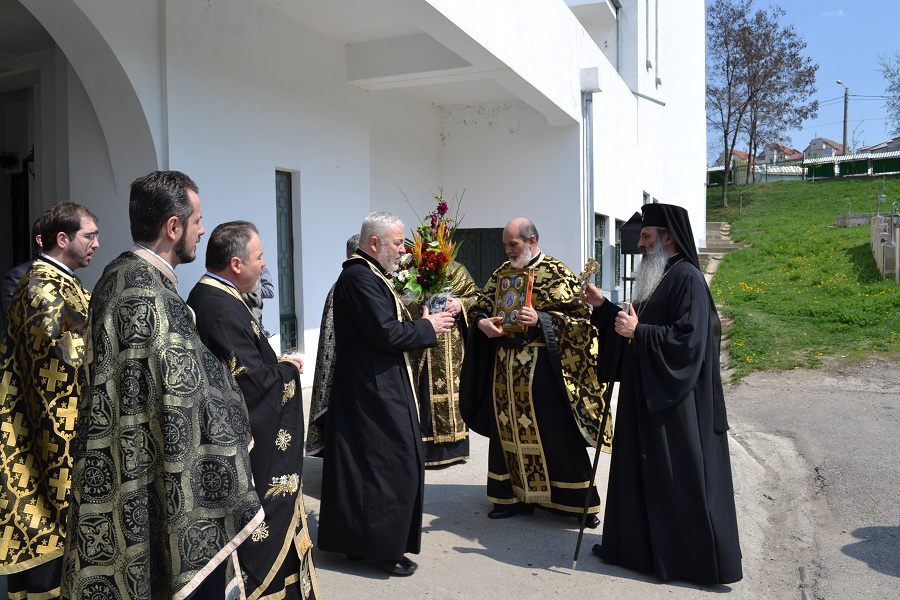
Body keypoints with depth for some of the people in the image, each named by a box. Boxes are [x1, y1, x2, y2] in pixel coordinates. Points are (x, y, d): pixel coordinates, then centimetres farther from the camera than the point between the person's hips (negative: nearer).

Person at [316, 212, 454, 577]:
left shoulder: (368, 274, 16)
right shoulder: (360, 277, -18)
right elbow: (387, 333, -24)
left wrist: (424, 324, 3)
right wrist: (427, 327, -11)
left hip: (374, 387, 11)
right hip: (375, 392, -11)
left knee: (365, 465, 16)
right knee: (391, 464, -3)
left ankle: (358, 539, 27)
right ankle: (383, 546, 9)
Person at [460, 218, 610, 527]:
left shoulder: (556, 274, -6)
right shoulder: (501, 273, 12)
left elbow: (579, 316, -10)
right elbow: (480, 307, 15)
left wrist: (540, 319, -22)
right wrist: (483, 322, -8)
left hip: (541, 367, -6)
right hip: (506, 366, 6)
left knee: (556, 433, -1)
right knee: (508, 430, 10)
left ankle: (579, 501, 12)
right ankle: (515, 495, 24)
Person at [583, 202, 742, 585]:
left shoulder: (687, 279, -16)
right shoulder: (655, 278, 13)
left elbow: (689, 340, -24)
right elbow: (638, 325, 20)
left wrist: (638, 332, -21)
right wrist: (602, 306, 10)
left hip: (676, 401, -10)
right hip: (647, 397, 10)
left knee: (680, 479, 0)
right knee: (643, 473, 16)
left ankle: (698, 559, 13)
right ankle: (640, 546, 28)